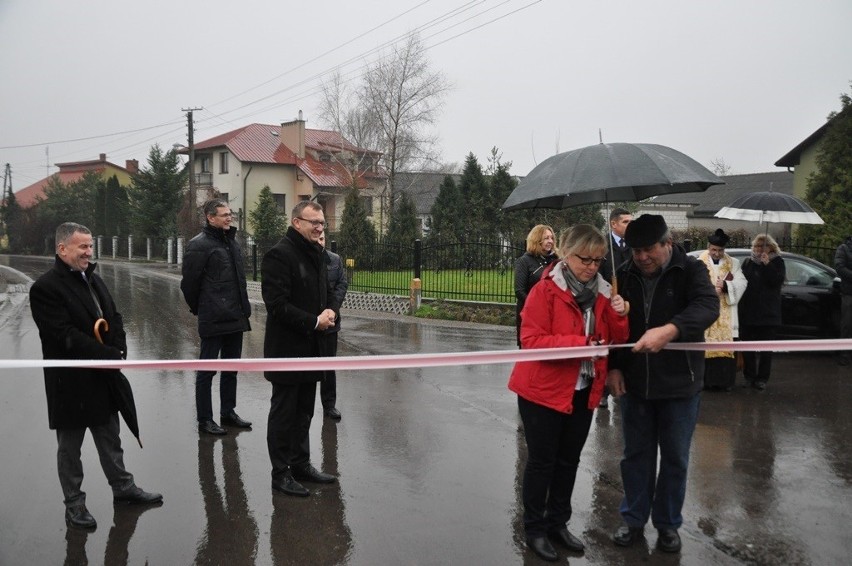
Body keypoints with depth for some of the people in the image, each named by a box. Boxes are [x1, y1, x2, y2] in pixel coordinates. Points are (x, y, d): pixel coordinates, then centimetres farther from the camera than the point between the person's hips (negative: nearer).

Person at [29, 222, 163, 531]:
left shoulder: (93, 278, 8)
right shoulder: (45, 288, -17)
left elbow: (114, 317, 11)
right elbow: (66, 336, -23)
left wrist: (119, 351, -6)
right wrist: (110, 356, -21)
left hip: (103, 378, 7)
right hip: (70, 383, -7)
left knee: (111, 439, 20)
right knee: (70, 447, 10)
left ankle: (123, 487, 34)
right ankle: (74, 503, 25)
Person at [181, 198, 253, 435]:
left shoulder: (232, 241, 13)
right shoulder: (199, 244, -11)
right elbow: (189, 282, -10)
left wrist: (243, 308, 14)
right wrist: (199, 309, 1)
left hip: (235, 318, 8)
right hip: (213, 320, -8)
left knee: (231, 368, 16)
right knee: (207, 370, 3)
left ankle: (228, 412, 29)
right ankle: (204, 420, 13)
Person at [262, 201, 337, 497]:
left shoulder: (316, 254, 13)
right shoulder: (279, 254, -15)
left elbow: (326, 293, 22)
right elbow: (277, 304, -21)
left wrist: (329, 312, 0)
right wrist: (314, 321, -20)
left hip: (312, 348, 8)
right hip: (287, 348, -8)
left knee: (304, 412, 18)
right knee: (284, 412, 4)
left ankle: (301, 464, 31)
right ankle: (281, 473, 16)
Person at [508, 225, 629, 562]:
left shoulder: (602, 291, 3)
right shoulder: (546, 290, -16)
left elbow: (617, 341, 5)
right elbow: (531, 340, -22)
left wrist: (619, 316, -15)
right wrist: (580, 344, -29)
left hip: (584, 392, 6)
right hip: (544, 390, -6)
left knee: (569, 460, 17)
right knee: (542, 461, 6)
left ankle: (558, 523, 33)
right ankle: (535, 529, 22)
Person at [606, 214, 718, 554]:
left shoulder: (690, 270, -9)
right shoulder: (624, 276, 0)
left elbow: (708, 306, -27)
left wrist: (670, 330, -44)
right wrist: (613, 367, -2)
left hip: (679, 384, -2)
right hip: (634, 382, 2)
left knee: (675, 458, 11)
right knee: (636, 454, 13)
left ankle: (668, 524, 29)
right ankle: (633, 519, 29)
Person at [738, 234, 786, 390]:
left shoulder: (776, 262, 2)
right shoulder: (747, 262, 11)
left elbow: (778, 280, -13)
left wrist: (767, 264, -19)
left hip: (768, 313, -3)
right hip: (748, 312, 3)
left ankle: (762, 378, 9)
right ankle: (749, 376, 15)